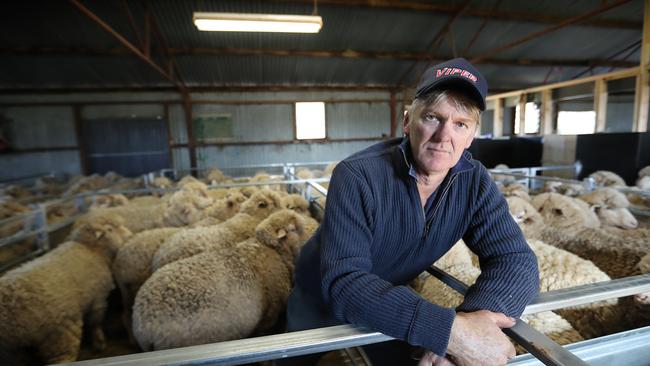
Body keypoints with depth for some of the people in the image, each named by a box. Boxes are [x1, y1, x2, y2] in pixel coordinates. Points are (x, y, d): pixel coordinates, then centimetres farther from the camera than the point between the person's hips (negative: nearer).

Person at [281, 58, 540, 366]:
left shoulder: (474, 183, -17)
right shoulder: (357, 177, -33)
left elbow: (516, 260, -21)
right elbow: (343, 283, -39)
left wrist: (470, 318, -40)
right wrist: (448, 329, -47)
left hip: (390, 304, 2)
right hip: (322, 302, -1)